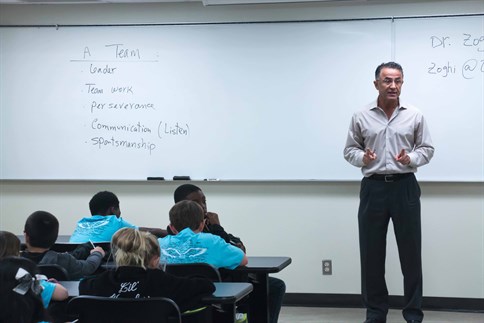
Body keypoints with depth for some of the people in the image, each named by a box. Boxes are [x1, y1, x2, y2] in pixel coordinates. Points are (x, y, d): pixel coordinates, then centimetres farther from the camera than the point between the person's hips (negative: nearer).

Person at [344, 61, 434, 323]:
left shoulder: (414, 115, 3)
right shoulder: (361, 117, 3)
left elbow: (427, 148, 5)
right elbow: (350, 149, 7)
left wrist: (411, 158, -15)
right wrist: (362, 157, -14)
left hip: (405, 187, 0)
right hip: (373, 188, 0)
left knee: (410, 251, 3)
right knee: (371, 252, 5)